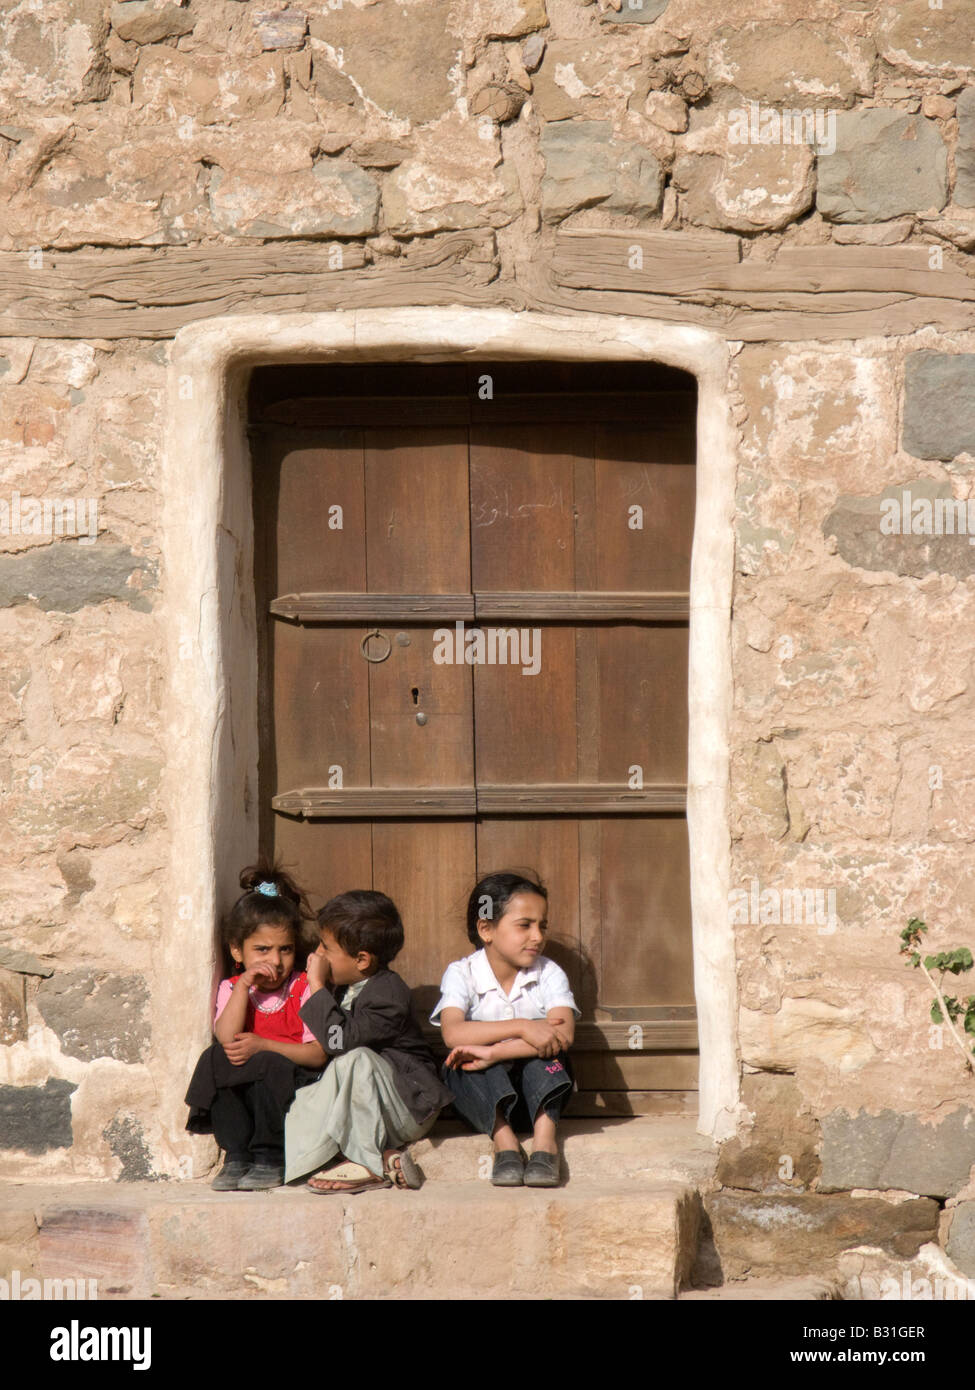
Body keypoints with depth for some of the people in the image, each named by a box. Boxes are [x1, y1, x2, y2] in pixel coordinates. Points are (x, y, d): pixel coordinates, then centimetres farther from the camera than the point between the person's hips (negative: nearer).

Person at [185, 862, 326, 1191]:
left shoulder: (303, 988, 1)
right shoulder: (231, 989, 8)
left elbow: (318, 1053, -9)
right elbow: (227, 1037, -13)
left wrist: (262, 1046, -19)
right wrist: (246, 984, -15)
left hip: (296, 1086, -3)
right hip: (240, 1097, 3)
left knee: (270, 1065, -32)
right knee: (214, 1057, -22)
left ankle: (271, 1159, -17)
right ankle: (237, 1156, -18)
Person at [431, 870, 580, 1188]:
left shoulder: (549, 974, -4)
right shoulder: (461, 974, -6)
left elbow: (564, 1035, -23)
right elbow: (453, 1034, -26)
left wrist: (493, 1052, -33)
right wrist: (521, 1027, -36)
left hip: (537, 1092, 1)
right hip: (481, 1099, -1)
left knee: (545, 1047, -26)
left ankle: (545, 1137, -32)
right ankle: (503, 1139, -35)